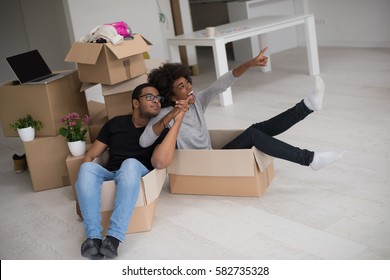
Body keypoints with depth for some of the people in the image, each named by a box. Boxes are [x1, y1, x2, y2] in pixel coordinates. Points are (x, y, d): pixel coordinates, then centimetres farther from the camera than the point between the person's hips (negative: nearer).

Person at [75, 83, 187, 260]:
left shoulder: (160, 130, 0)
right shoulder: (115, 123, 9)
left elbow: (160, 162, -22)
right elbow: (90, 156, 9)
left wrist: (177, 122, -21)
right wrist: (84, 188, -10)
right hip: (109, 175, 2)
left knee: (130, 164, -37)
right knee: (88, 168, -31)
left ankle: (114, 237, -43)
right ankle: (94, 237, -38)